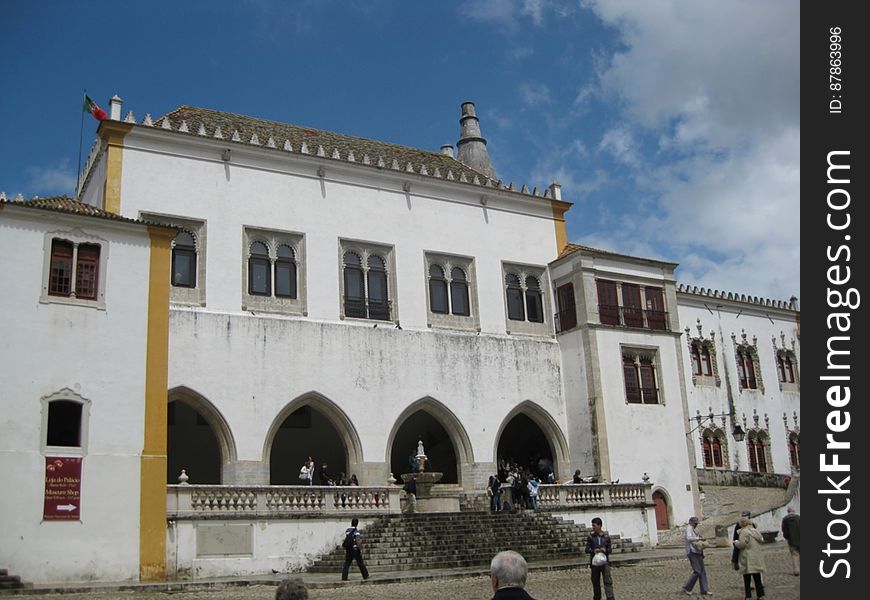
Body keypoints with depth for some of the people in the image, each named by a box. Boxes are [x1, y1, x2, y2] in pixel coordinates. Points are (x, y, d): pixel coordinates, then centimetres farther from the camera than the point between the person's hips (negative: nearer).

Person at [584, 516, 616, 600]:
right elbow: (587, 549, 0)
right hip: (594, 562, 1)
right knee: (595, 582, 9)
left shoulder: (606, 536, 1)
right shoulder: (591, 536, 1)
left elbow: (610, 548, 7)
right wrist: (593, 550, -20)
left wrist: (606, 550, -16)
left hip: (605, 562, -1)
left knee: (608, 581, -10)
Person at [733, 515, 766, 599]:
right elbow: (762, 540, 18)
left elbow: (742, 544, -20)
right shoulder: (756, 531, 9)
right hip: (757, 558, 7)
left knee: (747, 578, 1)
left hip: (748, 559, -7)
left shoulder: (744, 532, -15)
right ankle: (760, 595, 15)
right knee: (757, 578, 13)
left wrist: (735, 543, -1)